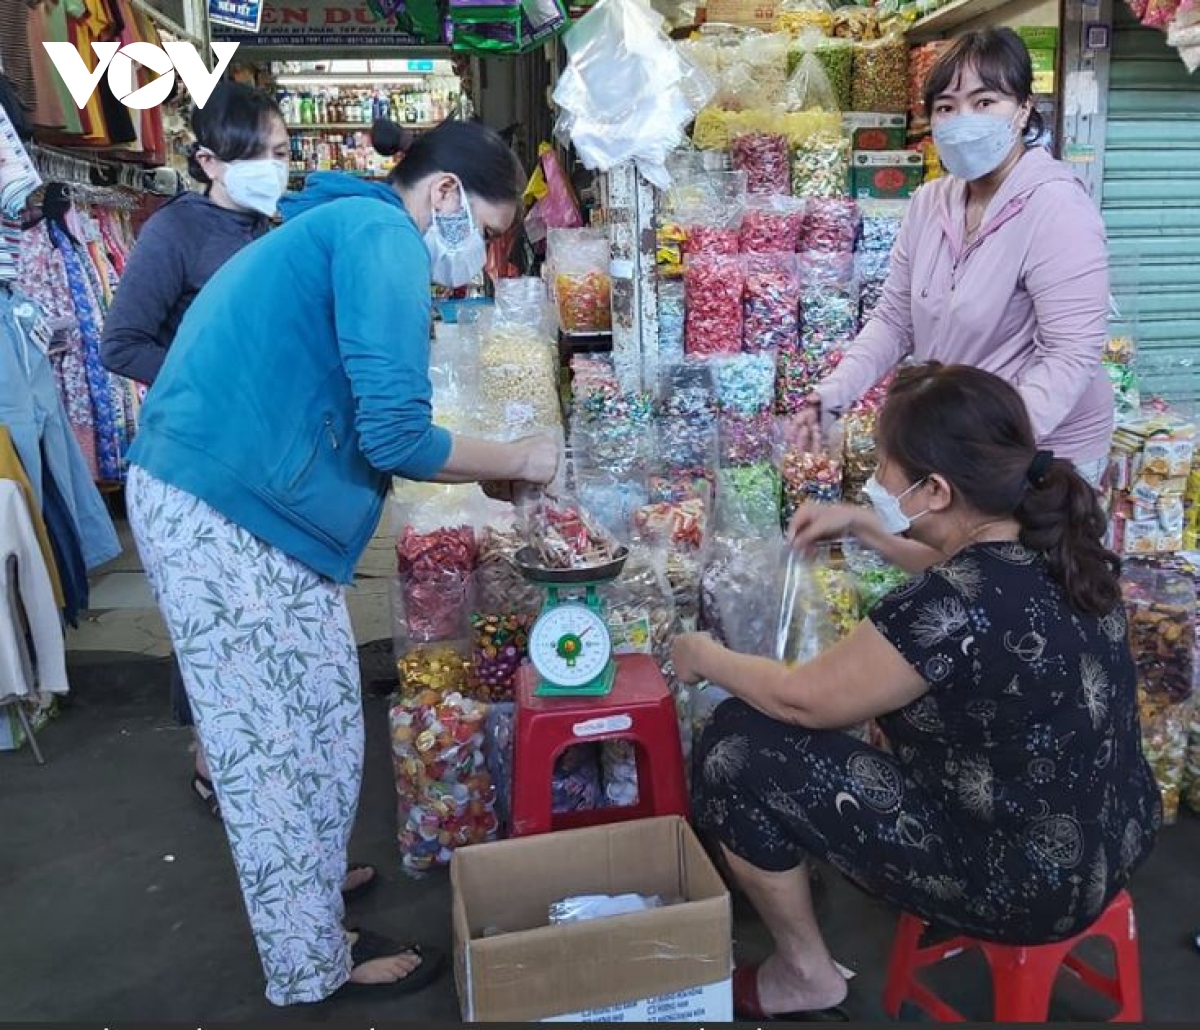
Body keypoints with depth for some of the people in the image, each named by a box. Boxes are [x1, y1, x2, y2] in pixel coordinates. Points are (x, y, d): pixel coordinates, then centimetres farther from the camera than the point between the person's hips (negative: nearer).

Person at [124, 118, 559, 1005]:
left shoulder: (343, 226, 20)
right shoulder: (382, 235, -12)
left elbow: (347, 419, 21)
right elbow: (394, 436, -19)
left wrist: (483, 470, 14)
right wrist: (516, 461, -3)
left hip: (211, 500, 10)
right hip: (225, 515, -10)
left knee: (279, 734, 21)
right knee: (288, 743, 3)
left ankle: (302, 884, 40)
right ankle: (314, 964, 22)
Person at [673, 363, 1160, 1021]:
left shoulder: (954, 607, -33)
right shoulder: (1055, 543, -6)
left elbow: (803, 700, -18)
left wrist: (705, 657, -1)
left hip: (1022, 881, -9)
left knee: (739, 745, -7)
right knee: (874, 685, 26)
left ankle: (806, 977, 14)